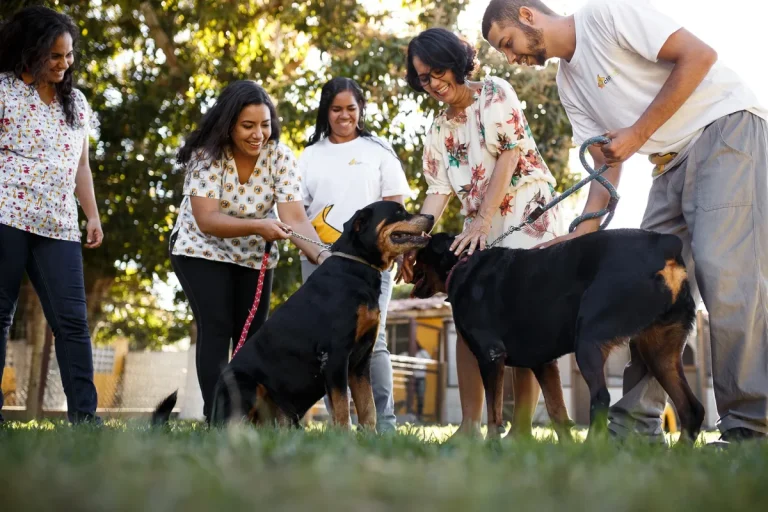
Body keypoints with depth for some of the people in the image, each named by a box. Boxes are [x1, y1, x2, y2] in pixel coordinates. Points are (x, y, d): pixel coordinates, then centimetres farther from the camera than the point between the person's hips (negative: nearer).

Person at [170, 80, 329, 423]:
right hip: (203, 251, -3)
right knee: (216, 331, -12)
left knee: (253, 335, 3)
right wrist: (258, 226, -45)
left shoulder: (279, 156, -18)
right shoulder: (206, 156, -24)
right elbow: (206, 220, -30)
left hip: (254, 256, 3)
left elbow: (295, 218, -25)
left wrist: (323, 256, -43)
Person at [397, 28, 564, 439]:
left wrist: (484, 219, -19)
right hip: (480, 225, 6)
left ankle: (522, 426, -11)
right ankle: (470, 425, -4)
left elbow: (509, 155, -11)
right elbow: (438, 191, 7)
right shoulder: (439, 131, 13)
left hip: (528, 211, -5)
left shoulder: (495, 93, -2)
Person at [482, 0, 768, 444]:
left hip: (727, 128, -9)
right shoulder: (569, 83, 15)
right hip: (673, 162, 9)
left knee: (723, 269, -20)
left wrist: (639, 133, -14)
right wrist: (581, 235, -1)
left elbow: (698, 55, -15)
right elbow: (606, 163, 13)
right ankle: (637, 421, 3)